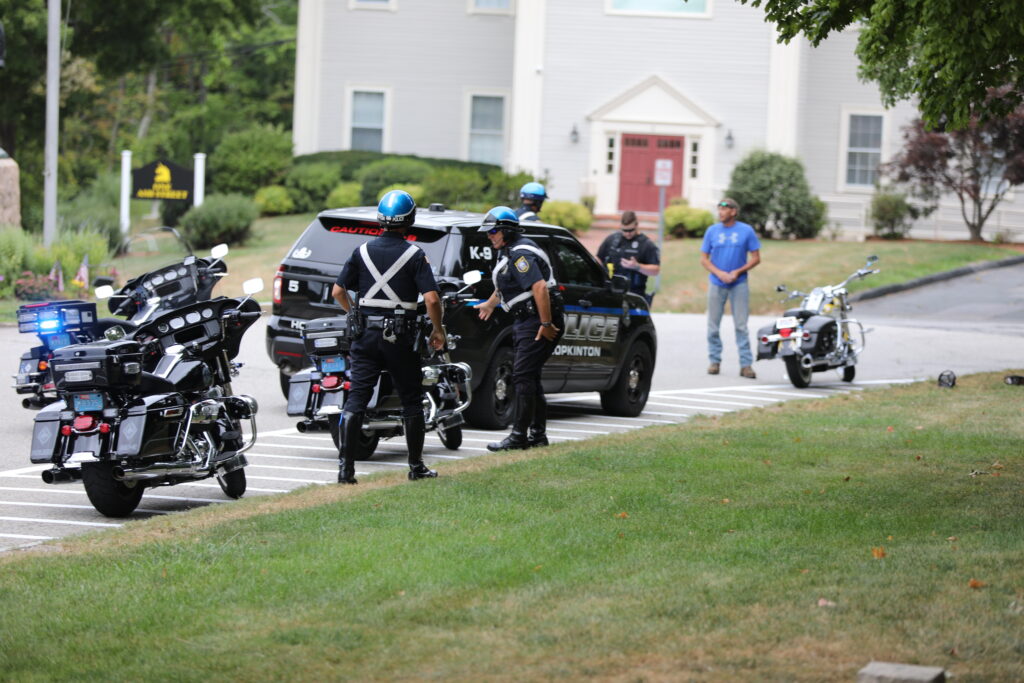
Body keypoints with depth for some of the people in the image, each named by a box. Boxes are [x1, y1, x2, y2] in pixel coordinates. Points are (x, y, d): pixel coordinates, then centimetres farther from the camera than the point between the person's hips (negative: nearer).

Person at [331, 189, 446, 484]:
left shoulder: (363, 252, 4)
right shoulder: (415, 255, -6)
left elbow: (338, 291, 6)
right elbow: (431, 297, -14)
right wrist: (438, 329, 1)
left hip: (366, 334, 3)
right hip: (399, 337, -3)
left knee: (356, 398, 1)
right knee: (411, 401, 10)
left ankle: (345, 466, -8)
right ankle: (416, 467, 14)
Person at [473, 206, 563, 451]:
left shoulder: (520, 255, -18)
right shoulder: (509, 252, 16)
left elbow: (540, 287, -29)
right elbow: (504, 286, 35)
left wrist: (546, 324, -28)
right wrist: (490, 304, 51)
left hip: (538, 322, -11)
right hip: (526, 321, 11)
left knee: (523, 376, -12)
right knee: (529, 377, 13)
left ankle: (519, 436, -12)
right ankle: (538, 434, 19)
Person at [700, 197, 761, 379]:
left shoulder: (746, 231, 1)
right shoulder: (712, 231, 5)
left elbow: (756, 258, 3)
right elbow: (704, 259, 6)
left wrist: (738, 272, -10)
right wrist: (719, 273, -10)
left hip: (738, 284, -2)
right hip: (716, 283, 2)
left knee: (741, 325, -5)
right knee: (713, 325, 4)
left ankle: (745, 364, -4)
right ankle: (715, 360, 13)